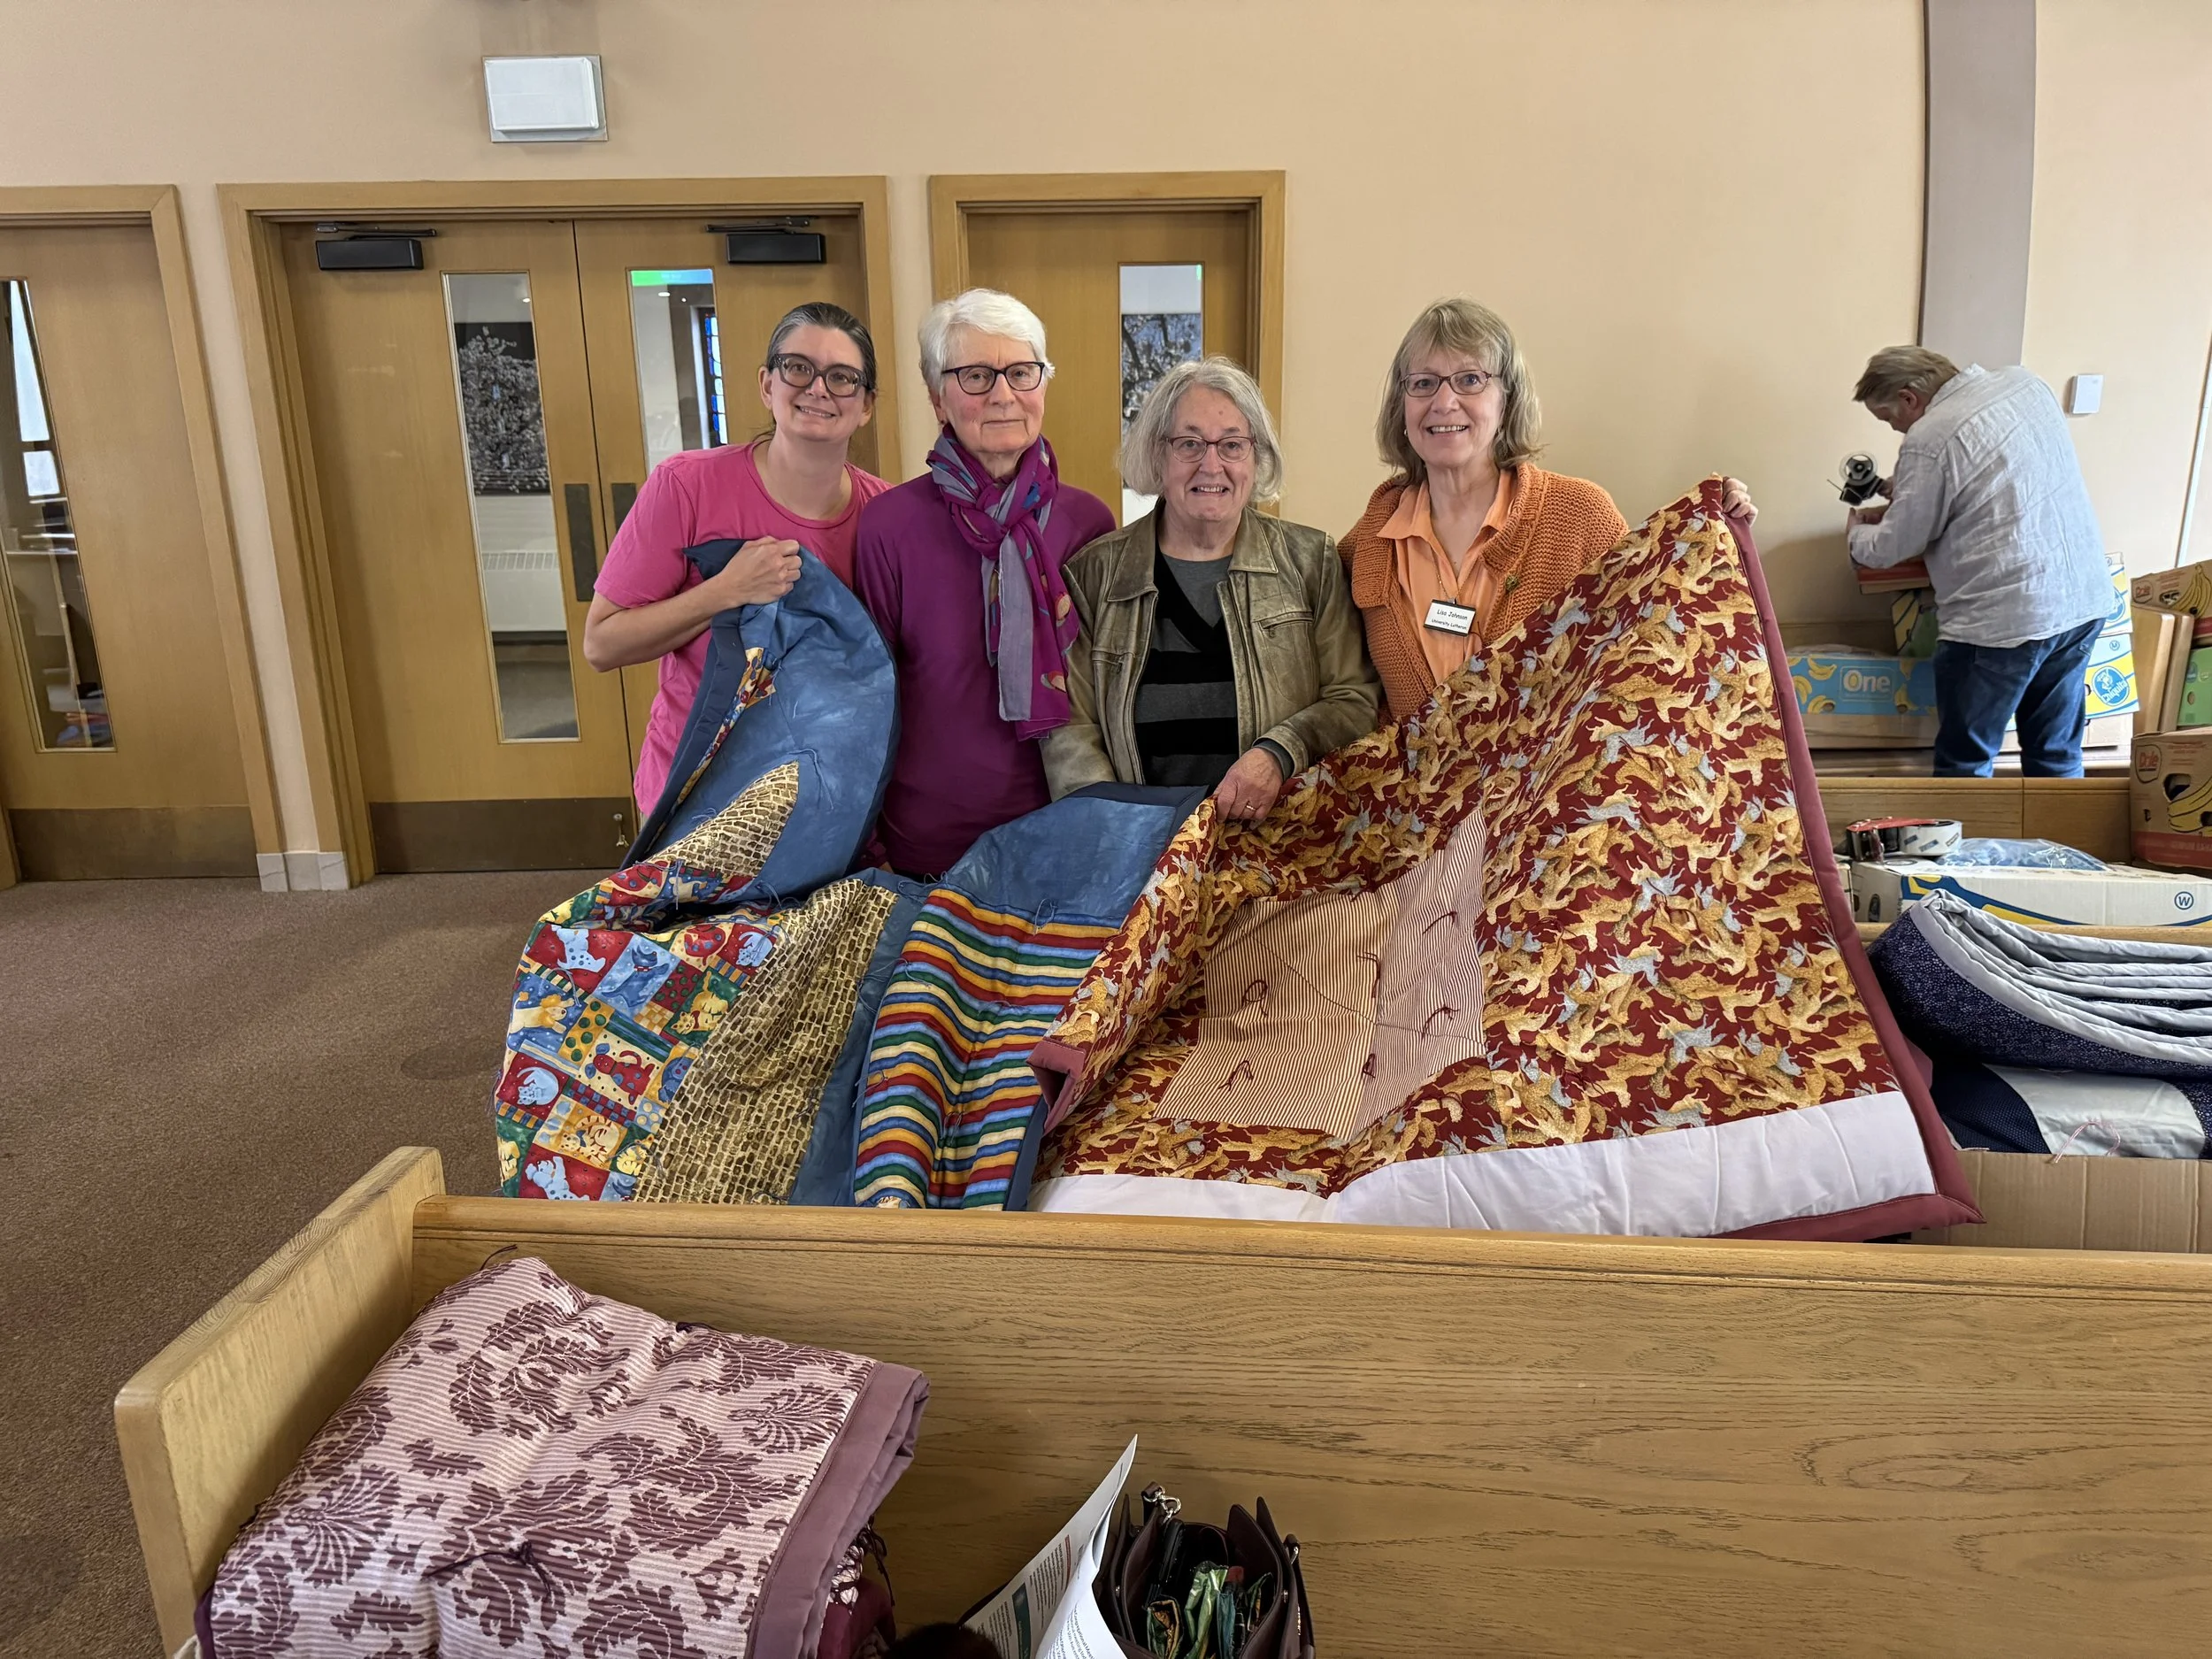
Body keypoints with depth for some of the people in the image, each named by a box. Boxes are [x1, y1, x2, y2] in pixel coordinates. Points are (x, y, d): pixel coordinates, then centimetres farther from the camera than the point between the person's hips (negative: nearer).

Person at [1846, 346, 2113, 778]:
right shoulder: (2025, 383, 9)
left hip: (2003, 621, -8)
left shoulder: (1929, 440, -14)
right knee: (2057, 757, 18)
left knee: (1965, 768, 7)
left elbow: (1890, 549, -6)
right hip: (2085, 598, 8)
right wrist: (1904, 497, 23)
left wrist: (1858, 528, 15)